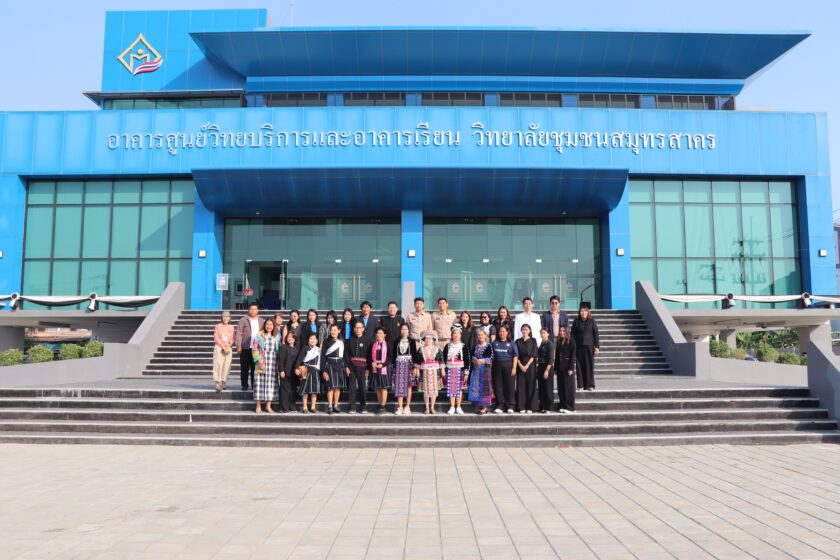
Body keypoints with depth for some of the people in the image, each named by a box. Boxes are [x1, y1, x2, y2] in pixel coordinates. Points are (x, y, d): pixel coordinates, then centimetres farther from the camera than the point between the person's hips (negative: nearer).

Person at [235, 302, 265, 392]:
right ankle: (244, 384, 12)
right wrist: (239, 346, -9)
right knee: (244, 367, 3)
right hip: (245, 348, -2)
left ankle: (254, 384, 12)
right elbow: (238, 333, -1)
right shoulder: (243, 320, 3)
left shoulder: (262, 321, 12)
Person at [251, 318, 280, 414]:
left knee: (271, 382, 0)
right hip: (262, 362, -2)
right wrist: (258, 359, -11)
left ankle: (268, 405, 6)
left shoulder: (277, 337, 13)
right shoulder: (259, 335, 6)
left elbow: (280, 349, 13)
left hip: (273, 362, 2)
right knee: (260, 382, -4)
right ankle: (258, 406, 1)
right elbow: (254, 348, 0)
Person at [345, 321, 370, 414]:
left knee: (363, 387, -2)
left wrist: (368, 368, -3)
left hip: (362, 367, -1)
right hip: (351, 366, 1)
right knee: (352, 388, 1)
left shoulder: (366, 340, 4)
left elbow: (369, 355, 2)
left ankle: (363, 407, 8)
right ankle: (352, 407, 6)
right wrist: (346, 366, -4)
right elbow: (346, 354, 5)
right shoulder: (350, 340, 7)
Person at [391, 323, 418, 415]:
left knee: (408, 385, 1)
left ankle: (407, 406, 7)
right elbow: (393, 355, 8)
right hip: (399, 364, 1)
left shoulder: (412, 342, 4)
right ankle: (400, 407, 0)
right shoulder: (396, 342, 8)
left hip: (408, 364, -1)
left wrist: (415, 367, -5)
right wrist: (393, 365, 1)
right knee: (399, 385, -3)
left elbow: (414, 354, 2)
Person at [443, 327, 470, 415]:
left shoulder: (464, 347, 2)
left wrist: (466, 372, -5)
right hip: (450, 370, 1)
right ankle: (452, 407, 10)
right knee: (451, 388, 2)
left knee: (459, 388, 2)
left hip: (460, 370, -1)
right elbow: (444, 359, 9)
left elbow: (467, 360, 0)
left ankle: (458, 407, 11)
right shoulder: (447, 346, 6)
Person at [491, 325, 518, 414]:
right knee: (498, 387, 2)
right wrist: (491, 367, -1)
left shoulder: (511, 343, 4)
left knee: (509, 386, 0)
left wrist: (514, 367, -7)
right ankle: (499, 406, 10)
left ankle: (510, 407, 8)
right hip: (497, 366, 2)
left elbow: (515, 356, 1)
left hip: (508, 366, -2)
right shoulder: (495, 343, 9)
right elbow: (492, 356, 8)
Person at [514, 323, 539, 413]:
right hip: (520, 366, 2)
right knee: (521, 386, 1)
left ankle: (530, 407, 2)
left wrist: (527, 365, -13)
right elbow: (516, 356, 4)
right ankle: (522, 407, 4)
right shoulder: (518, 342, 9)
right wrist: (520, 365, -10)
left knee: (531, 385, -2)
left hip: (530, 365, -2)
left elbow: (533, 355, -4)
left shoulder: (533, 341, 3)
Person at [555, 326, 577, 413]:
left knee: (568, 387, 0)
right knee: (561, 387, 7)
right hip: (560, 367, 6)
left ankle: (570, 406, 6)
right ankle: (562, 406, 15)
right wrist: (555, 367, 9)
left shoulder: (571, 341, -5)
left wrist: (571, 368, -15)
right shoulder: (559, 341, 12)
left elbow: (573, 355, -10)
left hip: (567, 367, -6)